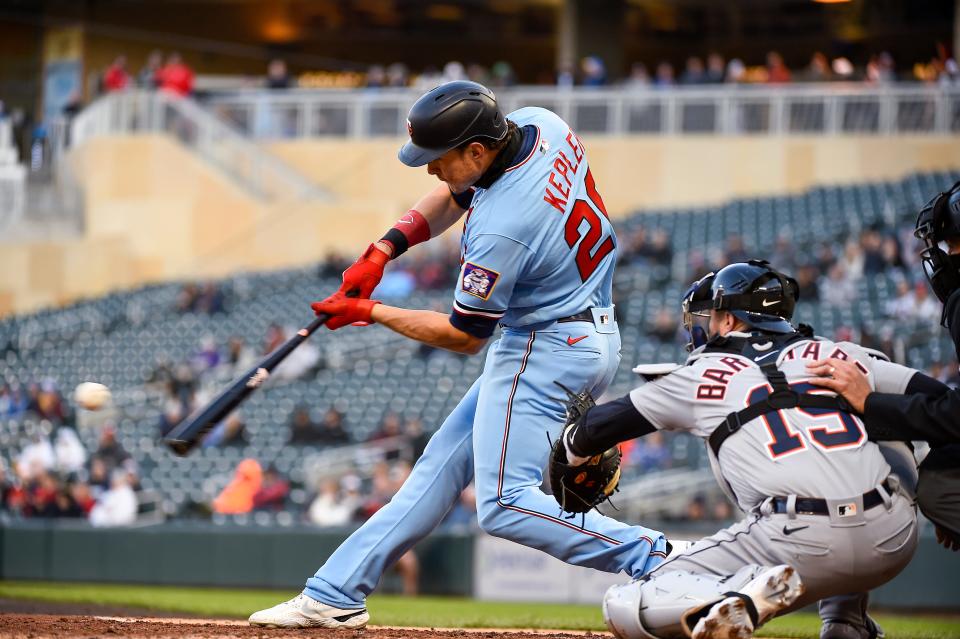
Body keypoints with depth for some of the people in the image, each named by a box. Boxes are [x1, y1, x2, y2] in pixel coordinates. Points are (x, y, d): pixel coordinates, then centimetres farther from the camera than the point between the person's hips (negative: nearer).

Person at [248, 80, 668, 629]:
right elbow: (456, 196, 15)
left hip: (548, 351, -10)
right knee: (445, 461, 13)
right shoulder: (540, 125, -4)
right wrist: (386, 248, 2)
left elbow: (465, 337, -13)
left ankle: (656, 559, -20)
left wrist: (369, 312, -3)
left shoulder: (500, 229, -28)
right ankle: (335, 595, 17)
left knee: (504, 504, -14)